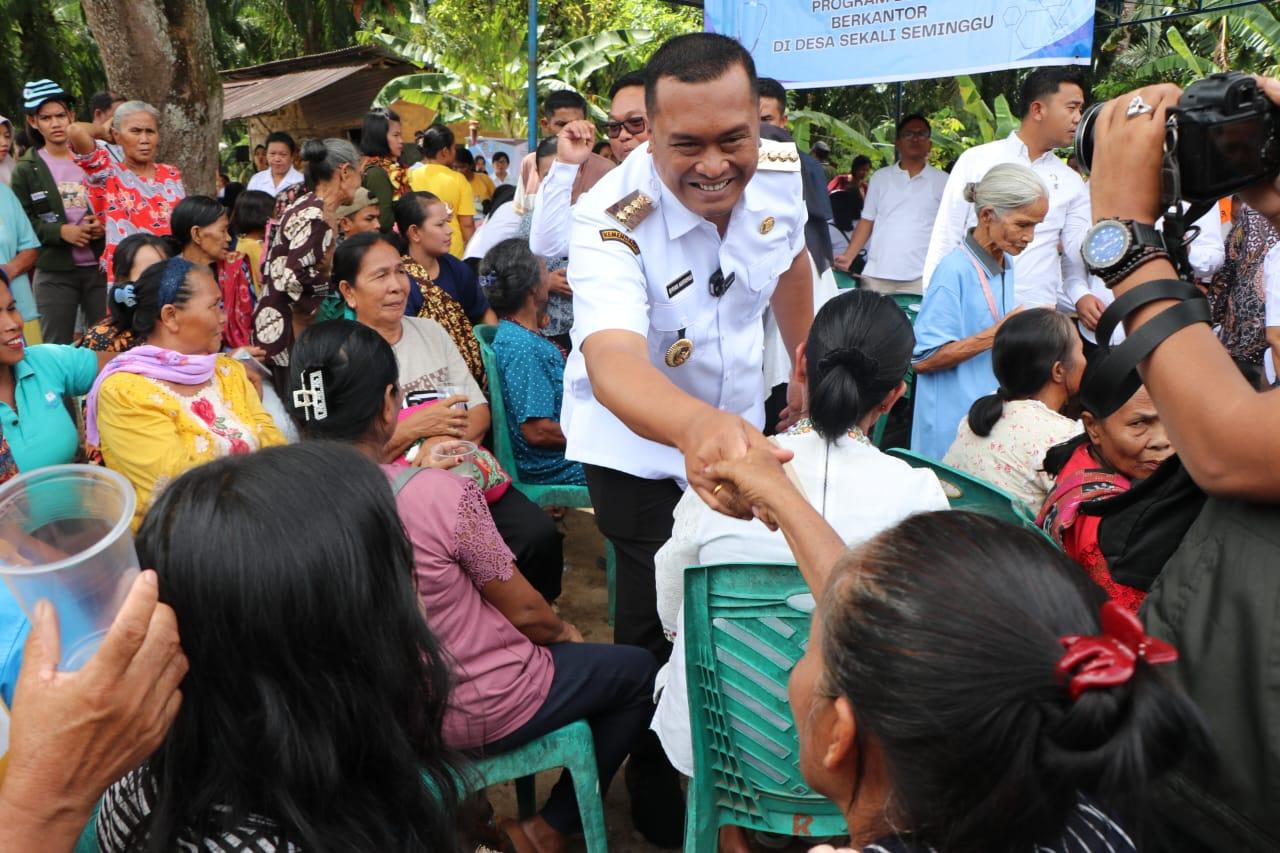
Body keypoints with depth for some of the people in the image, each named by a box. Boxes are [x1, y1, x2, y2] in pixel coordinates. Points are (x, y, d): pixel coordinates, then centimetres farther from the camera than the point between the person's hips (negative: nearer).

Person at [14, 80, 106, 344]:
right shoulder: (26, 169, 3)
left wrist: (104, 225, -9)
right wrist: (61, 231, -17)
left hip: (101, 267, 1)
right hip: (55, 273, -1)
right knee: (57, 349, 5)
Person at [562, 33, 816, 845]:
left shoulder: (782, 170, -16)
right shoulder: (612, 219, -32)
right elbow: (612, 362, -51)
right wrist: (697, 427, -71)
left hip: (743, 425, 5)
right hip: (641, 442, -5)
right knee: (661, 623, 1)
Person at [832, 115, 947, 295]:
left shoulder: (942, 181, 6)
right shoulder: (880, 177, 12)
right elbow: (867, 221, 13)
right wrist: (848, 256, 2)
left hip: (921, 277, -2)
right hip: (877, 275, 2)